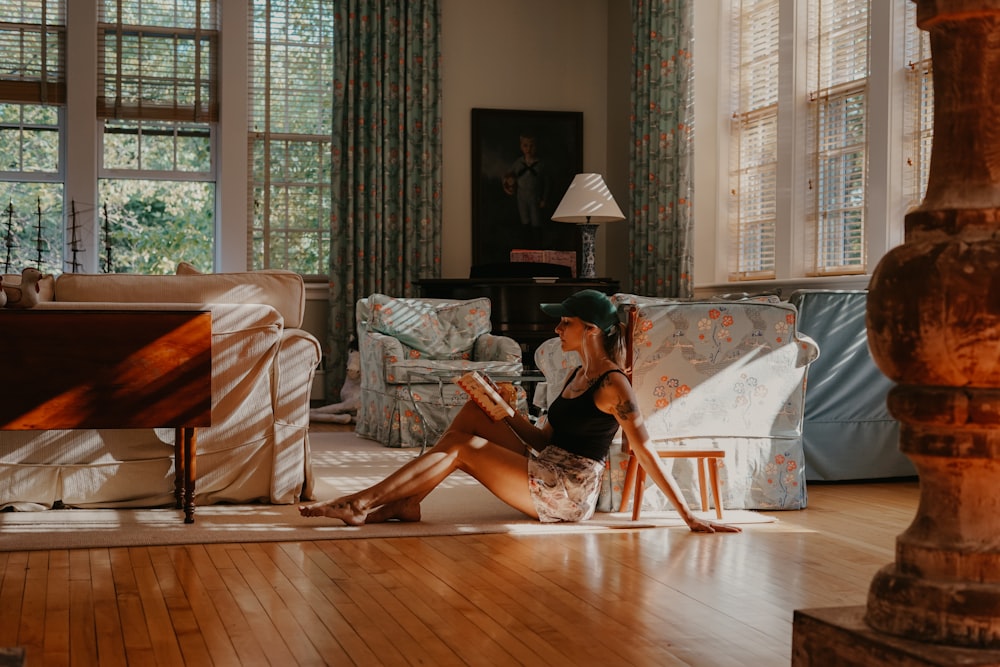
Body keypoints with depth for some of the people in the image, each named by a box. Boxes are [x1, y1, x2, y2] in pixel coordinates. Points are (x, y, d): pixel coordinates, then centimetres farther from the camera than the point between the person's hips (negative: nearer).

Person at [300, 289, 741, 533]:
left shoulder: (613, 385, -13)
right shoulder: (578, 374, 16)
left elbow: (645, 451, -18)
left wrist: (690, 517, -21)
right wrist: (508, 414, 4)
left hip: (567, 495, -9)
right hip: (545, 472, 9)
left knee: (460, 446, -15)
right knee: (476, 407, -3)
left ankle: (361, 504, -11)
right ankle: (404, 503, -12)